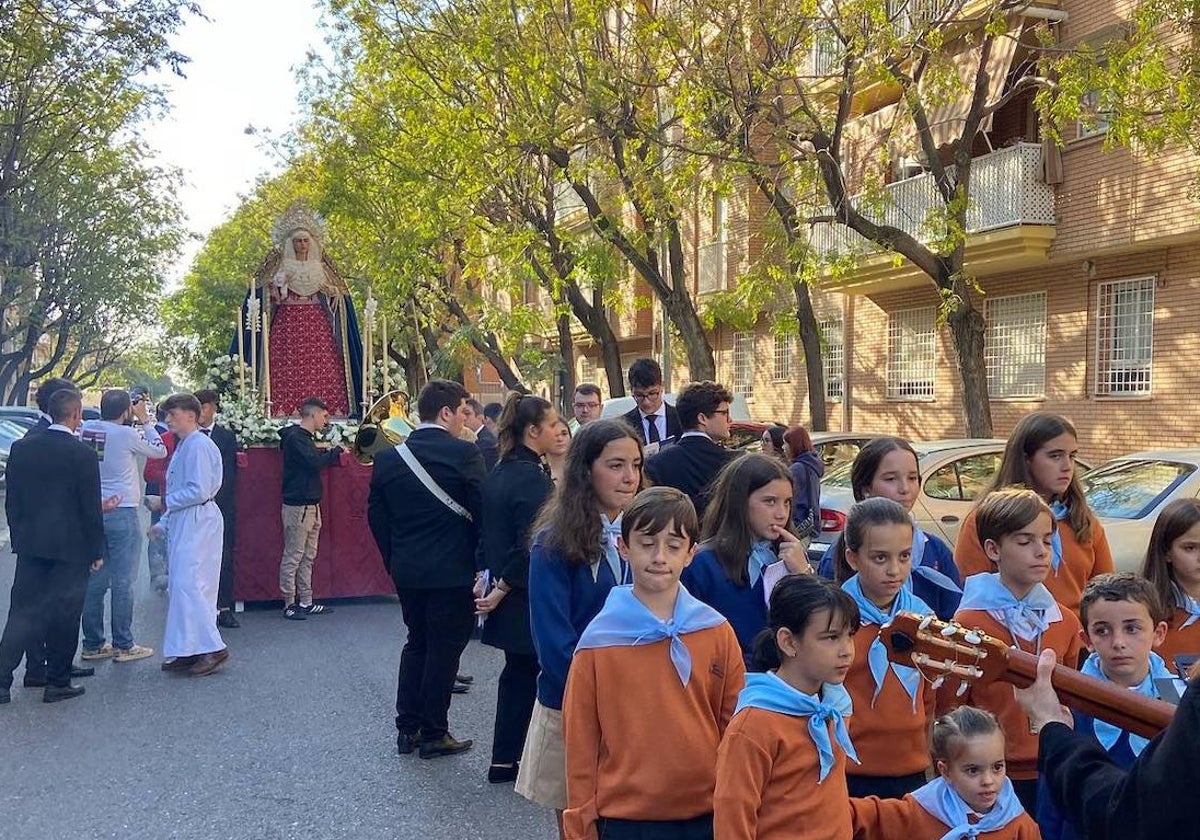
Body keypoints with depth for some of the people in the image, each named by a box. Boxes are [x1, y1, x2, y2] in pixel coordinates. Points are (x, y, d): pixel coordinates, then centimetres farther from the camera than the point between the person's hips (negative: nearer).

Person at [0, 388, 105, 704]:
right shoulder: (83, 454, -12)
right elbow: (91, 508, -9)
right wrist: (96, 551, -1)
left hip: (30, 544, 4)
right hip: (70, 547, -4)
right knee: (64, 615, 6)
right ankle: (57, 682, 13)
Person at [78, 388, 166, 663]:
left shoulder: (86, 429, 2)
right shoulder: (126, 434, -12)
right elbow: (160, 451, 2)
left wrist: (137, 422, 16)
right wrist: (144, 420, 8)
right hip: (122, 513, -6)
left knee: (94, 581, 11)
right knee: (123, 582, 1)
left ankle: (92, 644, 17)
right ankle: (123, 645, 7)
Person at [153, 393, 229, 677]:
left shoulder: (199, 445, -13)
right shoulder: (183, 446, 18)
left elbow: (198, 491, -19)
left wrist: (166, 502, -8)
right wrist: (164, 522, 20)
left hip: (197, 523, -10)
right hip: (181, 523, 10)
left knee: (188, 584, -14)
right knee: (178, 586, 10)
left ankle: (212, 648, -10)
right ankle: (188, 650, 15)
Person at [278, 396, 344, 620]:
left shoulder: (305, 437, 18)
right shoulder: (295, 437, -13)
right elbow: (314, 462, -23)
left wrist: (330, 453, 3)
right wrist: (336, 451, -10)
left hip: (311, 505, 10)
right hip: (298, 506, -10)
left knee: (308, 557, 12)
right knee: (292, 557, -3)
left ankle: (306, 602, 18)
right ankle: (289, 604, 3)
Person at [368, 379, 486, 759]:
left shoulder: (388, 458, 2)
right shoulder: (464, 453, -13)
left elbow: (376, 515, 6)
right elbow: (481, 511, -11)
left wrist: (394, 560, 16)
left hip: (406, 569, 5)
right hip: (452, 570, -5)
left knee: (416, 642, 19)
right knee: (444, 649, 6)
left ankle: (407, 728, 23)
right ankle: (434, 734, 13)